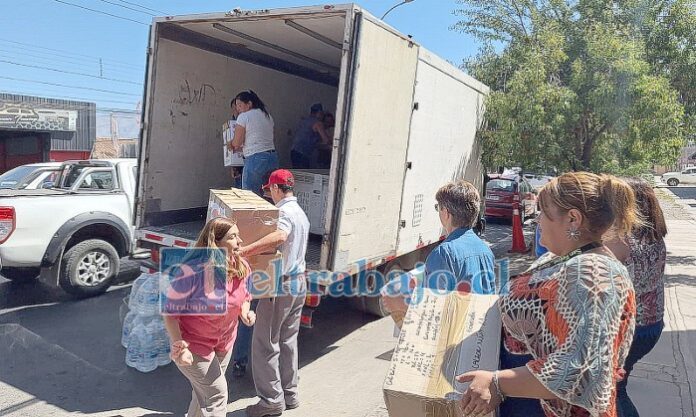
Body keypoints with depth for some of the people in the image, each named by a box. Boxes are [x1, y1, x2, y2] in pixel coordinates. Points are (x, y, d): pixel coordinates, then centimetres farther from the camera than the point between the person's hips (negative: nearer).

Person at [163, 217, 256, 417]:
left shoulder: (242, 267, -13)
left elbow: (244, 296, 5)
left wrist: (245, 311, -16)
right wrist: (179, 345, -29)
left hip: (225, 342, 6)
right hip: (194, 344, -6)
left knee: (204, 392, 23)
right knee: (217, 394, 0)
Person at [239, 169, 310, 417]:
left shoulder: (285, 212, -17)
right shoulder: (300, 213, 14)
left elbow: (279, 236, -39)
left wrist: (244, 251, -44)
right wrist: (252, 250, 27)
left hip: (280, 285, -9)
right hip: (298, 283, 9)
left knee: (265, 343, 2)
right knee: (288, 341, 17)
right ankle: (290, 394, 25)